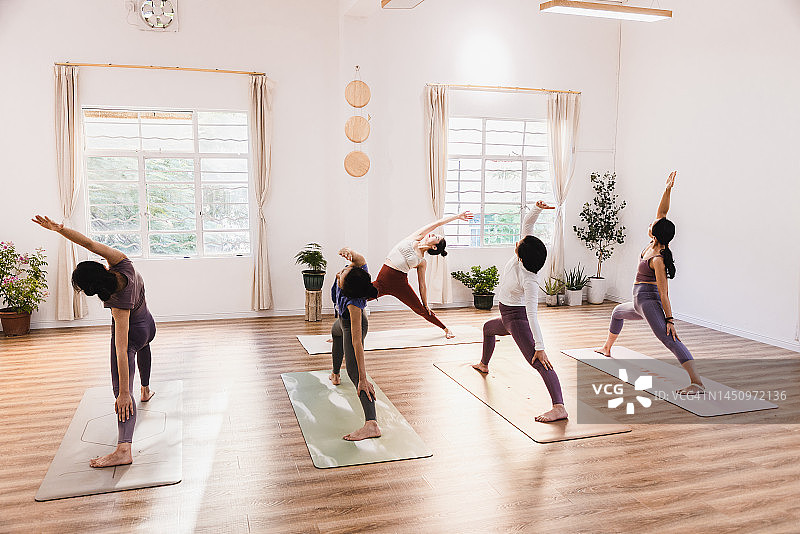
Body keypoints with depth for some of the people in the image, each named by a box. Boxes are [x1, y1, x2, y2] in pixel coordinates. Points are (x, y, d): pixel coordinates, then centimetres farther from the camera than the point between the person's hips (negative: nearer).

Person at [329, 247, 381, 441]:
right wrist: (349, 252, -50)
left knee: (353, 370, -20)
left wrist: (363, 379, -49)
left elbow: (357, 342, -50)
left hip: (352, 325, -9)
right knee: (335, 331, 39)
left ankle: (371, 424, -34)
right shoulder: (359, 268, -40)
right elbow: (359, 257, -21)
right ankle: (335, 375, 67)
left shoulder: (353, 303, -49)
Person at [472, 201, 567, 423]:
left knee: (538, 362, -20)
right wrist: (538, 208, -30)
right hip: (506, 317, 10)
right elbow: (527, 223, -12)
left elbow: (532, 315, -37)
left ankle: (559, 408, -33)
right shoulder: (521, 254, -14)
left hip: (517, 319, -10)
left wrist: (540, 347, -37)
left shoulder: (529, 281, -34)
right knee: (488, 328, 35)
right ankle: (484, 364, 62)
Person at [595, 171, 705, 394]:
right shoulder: (654, 245, -2)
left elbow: (664, 293, -24)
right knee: (617, 312, 31)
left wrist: (670, 319, -24)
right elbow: (662, 212, 2)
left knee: (669, 339, -19)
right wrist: (667, 190, -9)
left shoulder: (658, 259, -24)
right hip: (640, 302, 10)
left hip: (648, 301, -10)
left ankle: (697, 382, -31)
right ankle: (607, 348, 54)